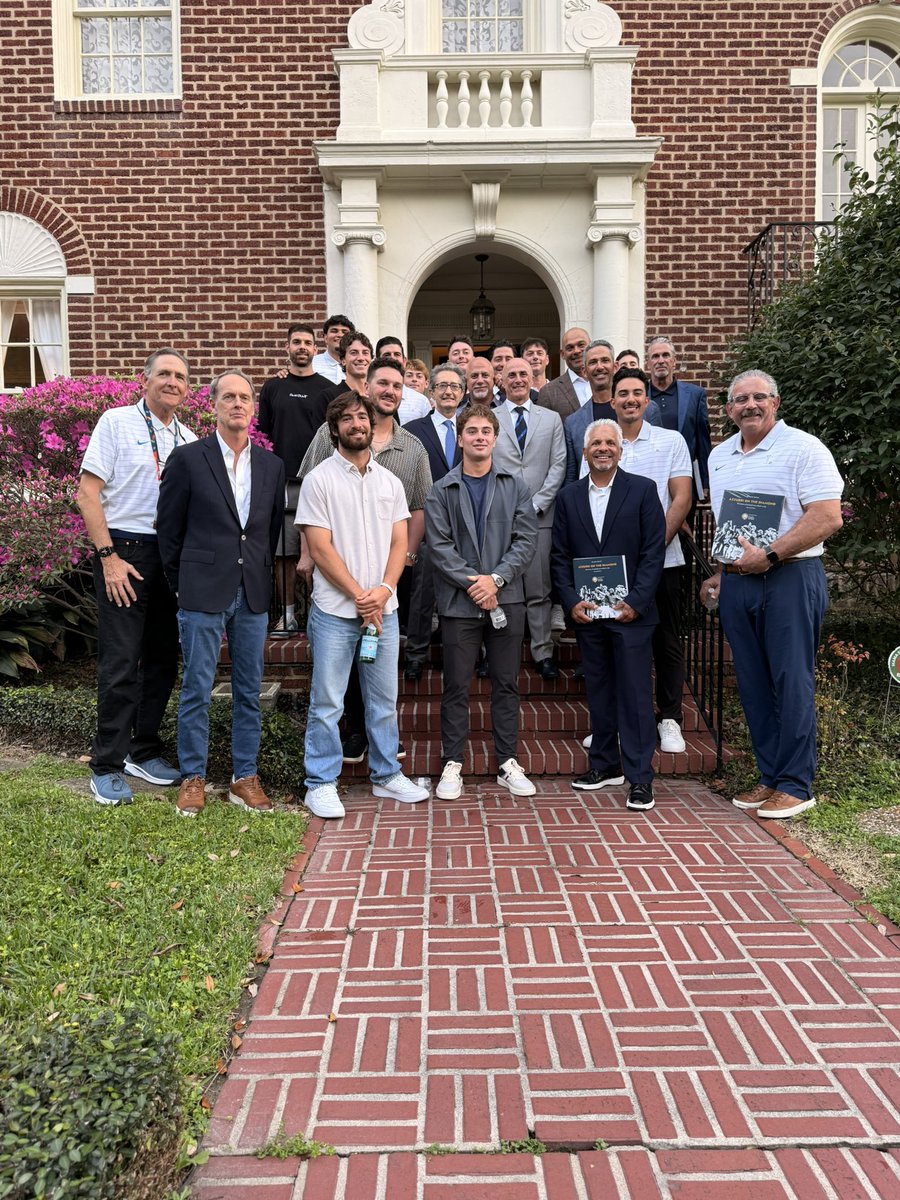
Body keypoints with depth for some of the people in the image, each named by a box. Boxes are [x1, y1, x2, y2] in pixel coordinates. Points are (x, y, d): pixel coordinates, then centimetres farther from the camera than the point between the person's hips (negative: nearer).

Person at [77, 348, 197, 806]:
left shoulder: (188, 439, 11)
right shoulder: (116, 422, -3)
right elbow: (87, 493, -7)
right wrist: (109, 557, -13)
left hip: (172, 556, 6)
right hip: (123, 549, -5)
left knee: (163, 659, 11)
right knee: (121, 662, -5)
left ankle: (143, 751, 26)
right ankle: (107, 765, 8)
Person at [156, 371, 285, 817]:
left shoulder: (271, 465, 9)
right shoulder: (187, 459, -2)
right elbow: (169, 528, 2)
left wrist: (260, 575, 12)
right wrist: (181, 584, 4)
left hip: (253, 594, 4)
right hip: (203, 593, -3)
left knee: (249, 690, 9)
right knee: (197, 690, 3)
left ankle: (244, 776, 21)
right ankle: (193, 778, 17)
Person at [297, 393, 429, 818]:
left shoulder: (389, 481, 11)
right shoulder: (319, 480, -3)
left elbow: (399, 543, 7)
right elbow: (320, 549, -9)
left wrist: (384, 590, -10)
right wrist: (359, 596, -12)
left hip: (383, 608, 4)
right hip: (334, 610, -4)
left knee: (384, 699, 12)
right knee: (326, 702, 2)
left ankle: (386, 775, 26)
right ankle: (320, 784, 13)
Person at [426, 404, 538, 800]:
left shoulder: (515, 485, 7)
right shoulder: (442, 491, 4)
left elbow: (526, 540, 0)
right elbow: (439, 546, -4)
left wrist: (496, 578, -12)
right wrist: (472, 582, -13)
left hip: (507, 599, 1)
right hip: (459, 601, -1)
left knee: (506, 684, 9)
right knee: (456, 686, 4)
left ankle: (508, 763, 19)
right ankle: (452, 764, 15)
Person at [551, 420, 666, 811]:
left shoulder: (643, 489, 0)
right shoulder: (568, 496, 9)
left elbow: (654, 552, -4)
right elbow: (560, 556, 8)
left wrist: (635, 602, -12)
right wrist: (572, 602, -4)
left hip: (630, 612, -3)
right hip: (585, 612, 4)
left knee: (634, 693, -2)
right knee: (598, 691, 12)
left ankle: (639, 776, 4)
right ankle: (605, 764, 24)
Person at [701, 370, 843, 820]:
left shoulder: (803, 448, -6)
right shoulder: (719, 456, 16)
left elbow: (828, 517, -15)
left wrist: (769, 555, -19)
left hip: (789, 577, -6)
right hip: (736, 581, 7)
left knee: (792, 682, -3)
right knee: (753, 683, 10)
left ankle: (795, 786, 7)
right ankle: (770, 778, 21)